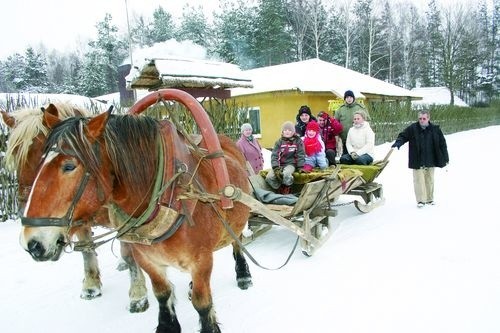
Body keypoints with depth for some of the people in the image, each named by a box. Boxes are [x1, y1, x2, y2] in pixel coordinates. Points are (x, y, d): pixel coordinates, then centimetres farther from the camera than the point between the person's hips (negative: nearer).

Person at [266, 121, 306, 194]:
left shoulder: (298, 141, 3)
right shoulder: (279, 142, 5)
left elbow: (300, 155, 3)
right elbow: (274, 155, -3)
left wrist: (300, 167, -7)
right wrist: (276, 168, -16)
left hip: (291, 164, -2)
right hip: (280, 164, 3)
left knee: (286, 174, -38)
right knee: (269, 177, -24)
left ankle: (286, 189, -9)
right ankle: (280, 189, -1)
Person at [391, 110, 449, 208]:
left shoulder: (435, 129, 2)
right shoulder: (412, 128, -4)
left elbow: (442, 144, 8)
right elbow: (403, 136, 1)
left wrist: (445, 158, 8)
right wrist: (398, 143, -23)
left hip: (430, 161, 2)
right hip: (418, 162, -2)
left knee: (429, 180, 12)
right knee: (419, 180, -2)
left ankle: (429, 199, 26)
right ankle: (420, 200, 7)